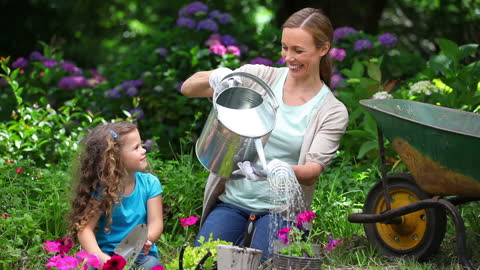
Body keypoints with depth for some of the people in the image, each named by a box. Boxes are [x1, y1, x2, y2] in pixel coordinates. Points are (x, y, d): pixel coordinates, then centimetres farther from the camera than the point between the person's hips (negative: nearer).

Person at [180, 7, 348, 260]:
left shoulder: (333, 112, -3)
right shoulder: (261, 76, 0)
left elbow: (312, 171, -14)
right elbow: (188, 88, -2)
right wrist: (213, 78, -25)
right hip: (232, 198, 1)